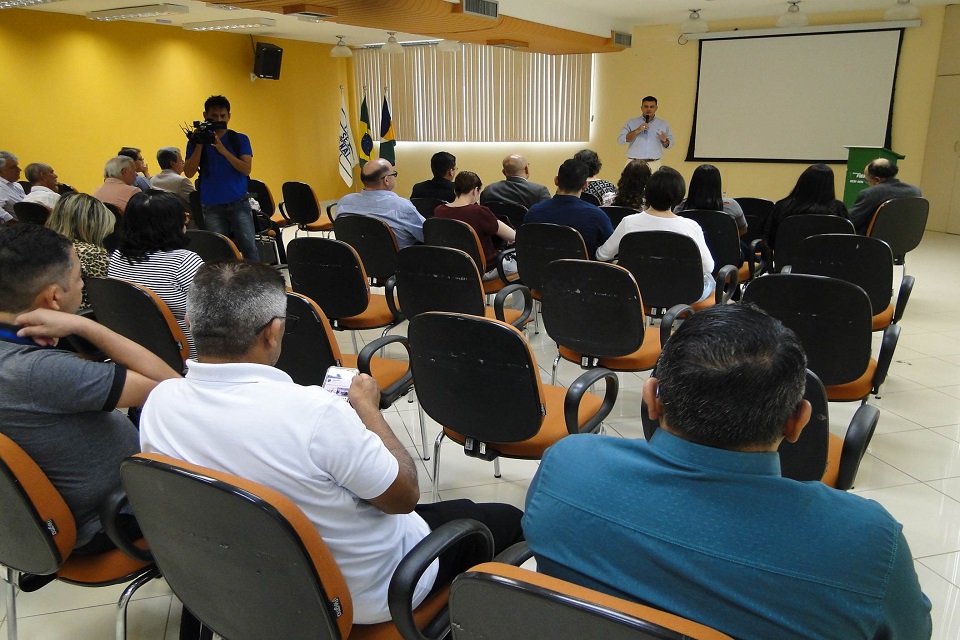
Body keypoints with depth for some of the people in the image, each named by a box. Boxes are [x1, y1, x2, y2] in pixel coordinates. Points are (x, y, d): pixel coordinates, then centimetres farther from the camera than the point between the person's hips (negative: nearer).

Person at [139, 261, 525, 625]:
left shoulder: (158, 404, -16)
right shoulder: (312, 413, -36)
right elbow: (404, 496, -20)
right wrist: (367, 407, -8)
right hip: (366, 593, -6)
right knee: (506, 519, 16)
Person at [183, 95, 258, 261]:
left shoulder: (240, 139, 3)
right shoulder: (197, 141, 5)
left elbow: (246, 169, -9)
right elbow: (189, 172, -3)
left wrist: (223, 150, -18)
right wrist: (200, 145, -11)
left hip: (239, 204, -1)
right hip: (212, 207, 1)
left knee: (249, 246, -8)